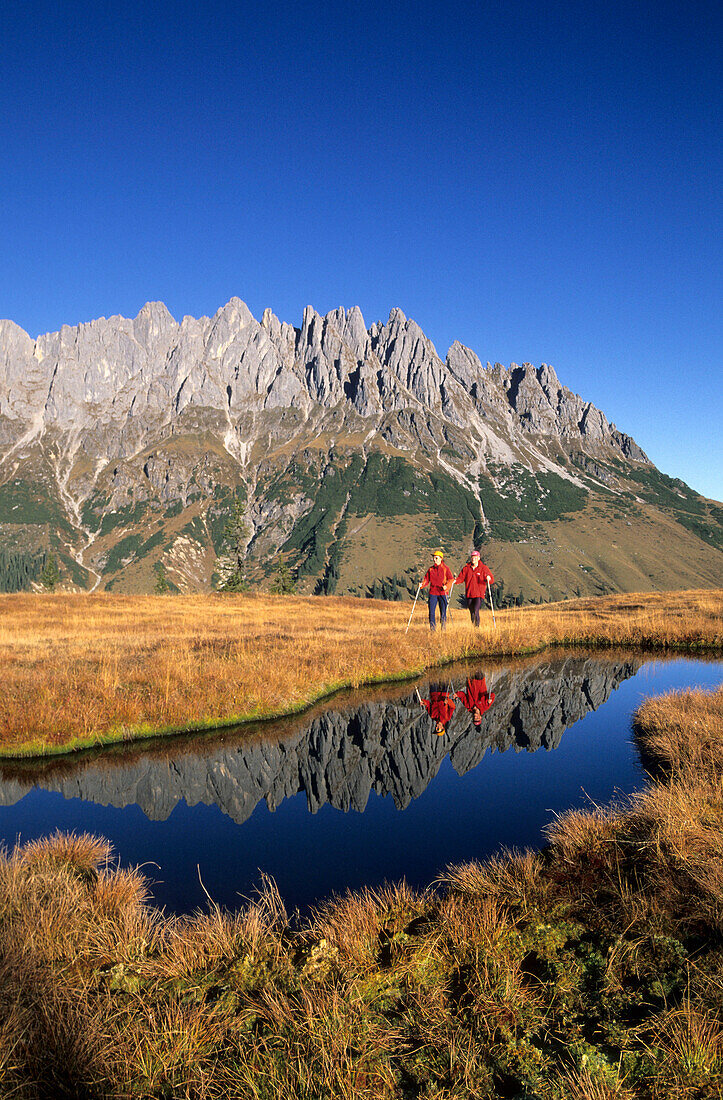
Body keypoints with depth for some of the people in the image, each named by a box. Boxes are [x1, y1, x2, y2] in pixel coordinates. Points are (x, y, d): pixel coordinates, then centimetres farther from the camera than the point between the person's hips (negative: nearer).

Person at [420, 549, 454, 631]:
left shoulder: (445, 568, 0)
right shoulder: (431, 569, 11)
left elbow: (451, 579, -4)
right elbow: (427, 579, 9)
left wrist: (446, 586, -20)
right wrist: (422, 584, -10)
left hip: (443, 593, -3)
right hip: (433, 593, 3)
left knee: (443, 612, 0)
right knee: (431, 611, -2)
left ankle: (443, 630, 11)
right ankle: (432, 629, 7)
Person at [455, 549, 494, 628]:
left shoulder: (483, 568, 0)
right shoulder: (466, 568, 8)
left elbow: (492, 580, -3)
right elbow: (461, 578, 7)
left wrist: (489, 579, -26)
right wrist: (455, 581, -15)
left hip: (479, 594, -3)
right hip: (469, 594, 3)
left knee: (476, 611, -18)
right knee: (472, 613, 11)